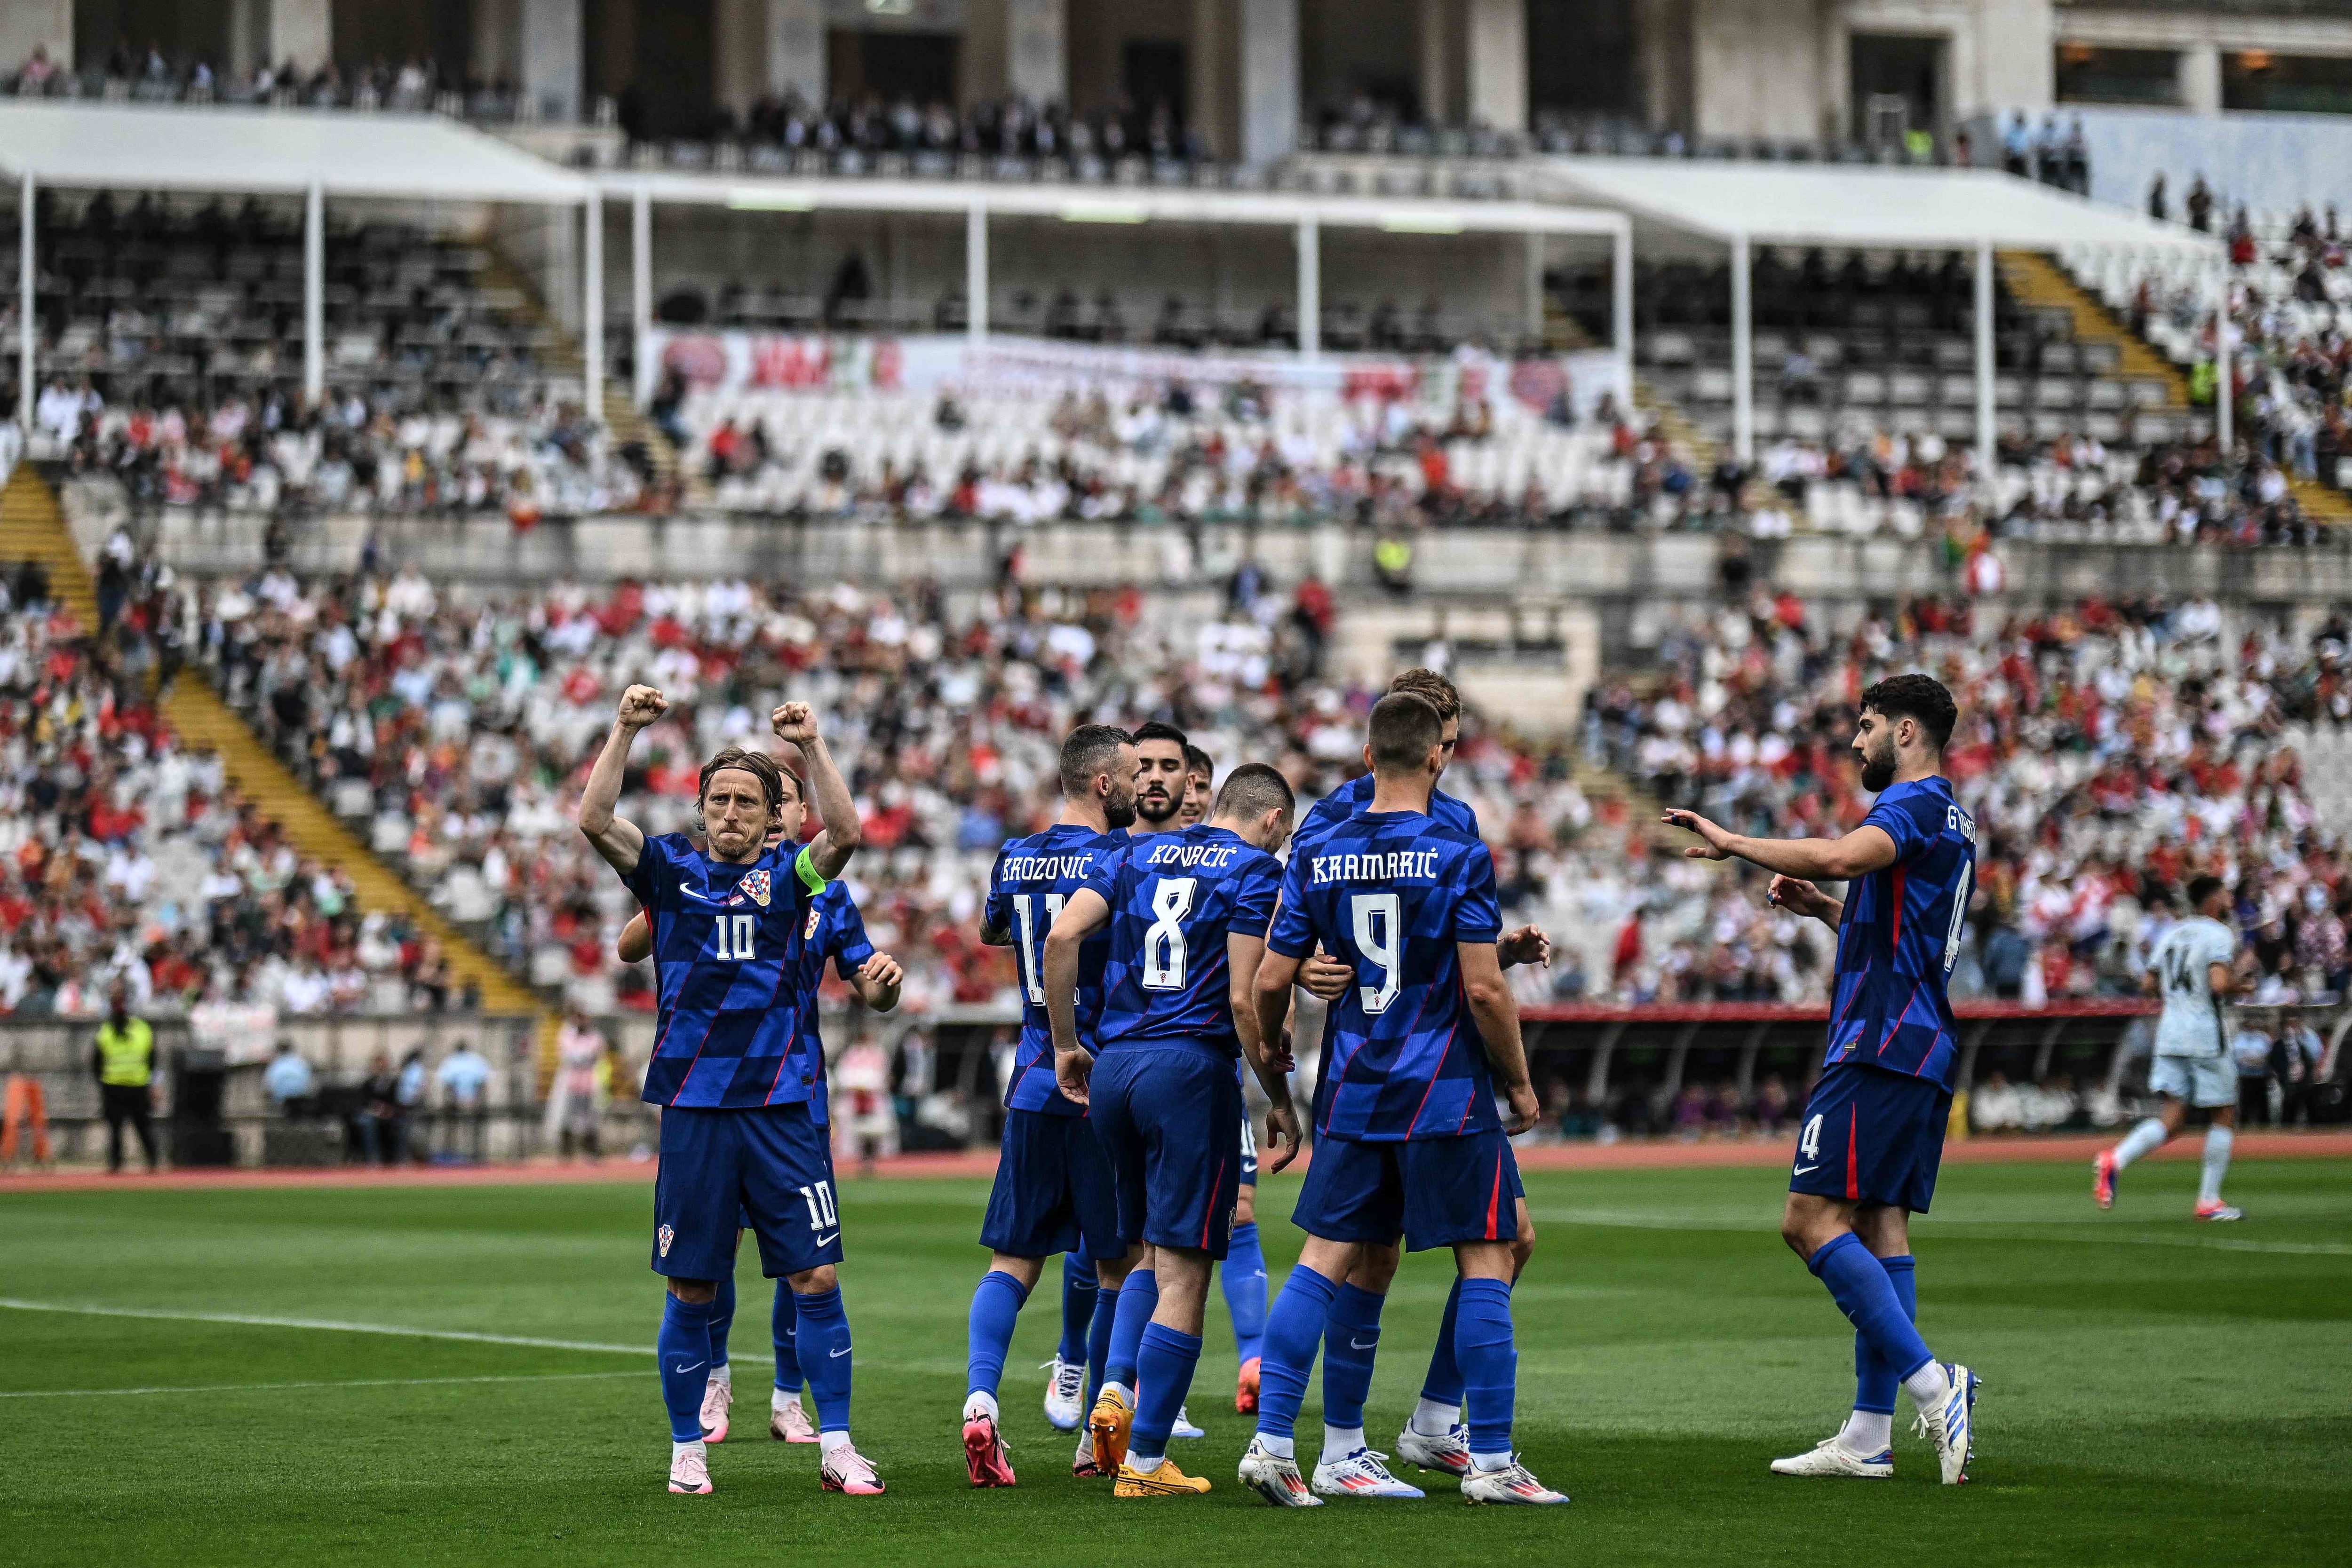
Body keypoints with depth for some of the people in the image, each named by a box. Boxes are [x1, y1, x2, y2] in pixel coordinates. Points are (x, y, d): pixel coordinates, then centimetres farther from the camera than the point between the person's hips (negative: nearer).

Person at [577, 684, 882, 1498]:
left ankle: (837, 1447, 3)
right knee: (690, 1288, 4)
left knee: (817, 1278, -3)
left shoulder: (788, 875, 8)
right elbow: (594, 820, -6)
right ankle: (688, 1449, 16)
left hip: (781, 1104, 0)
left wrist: (812, 745, -15)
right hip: (694, 1105, 0)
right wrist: (624, 731, -12)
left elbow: (844, 832, -10)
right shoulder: (670, 870, 8)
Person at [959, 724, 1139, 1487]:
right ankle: (1098, 1435, 9)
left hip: (1033, 1084, 5)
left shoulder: (1015, 858, 9)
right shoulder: (1119, 858, -11)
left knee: (1014, 1258, 8)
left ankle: (980, 1396, -13)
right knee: (1118, 1266, 6)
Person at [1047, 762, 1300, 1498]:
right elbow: (1243, 1002, -9)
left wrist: (1065, 1044, 11)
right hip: (1190, 1067, -6)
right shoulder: (1255, 871, -1)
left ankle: (1115, 1389, 2)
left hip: (1111, 1071, 6)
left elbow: (1062, 936, 3)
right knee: (1183, 1272, -2)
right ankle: (1146, 1459, -4)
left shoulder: (1137, 855, 15)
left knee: (1150, 1253, 22)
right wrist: (1281, 1103, 0)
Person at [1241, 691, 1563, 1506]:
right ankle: (1491, 1462, 2)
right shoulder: (1459, 857, -9)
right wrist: (1520, 1083, 1)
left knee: (1326, 1260, 6)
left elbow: (1273, 982, 3)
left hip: (1352, 1094, 4)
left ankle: (1272, 1442, -1)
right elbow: (1483, 989, -12)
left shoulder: (1317, 856, 3)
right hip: (1447, 1096, -4)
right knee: (1487, 1262, 3)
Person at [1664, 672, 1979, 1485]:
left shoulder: (1915, 805, -10)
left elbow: (1841, 856, -30)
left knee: (1812, 1221, -13)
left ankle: (1931, 1382, -19)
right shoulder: (1948, 822, 22)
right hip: (1923, 1052, 10)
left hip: (1881, 1046, -10)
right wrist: (1823, 908, 18)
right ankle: (1869, 1435, 6)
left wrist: (1732, 843, -20)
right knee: (1880, 1228, 7)